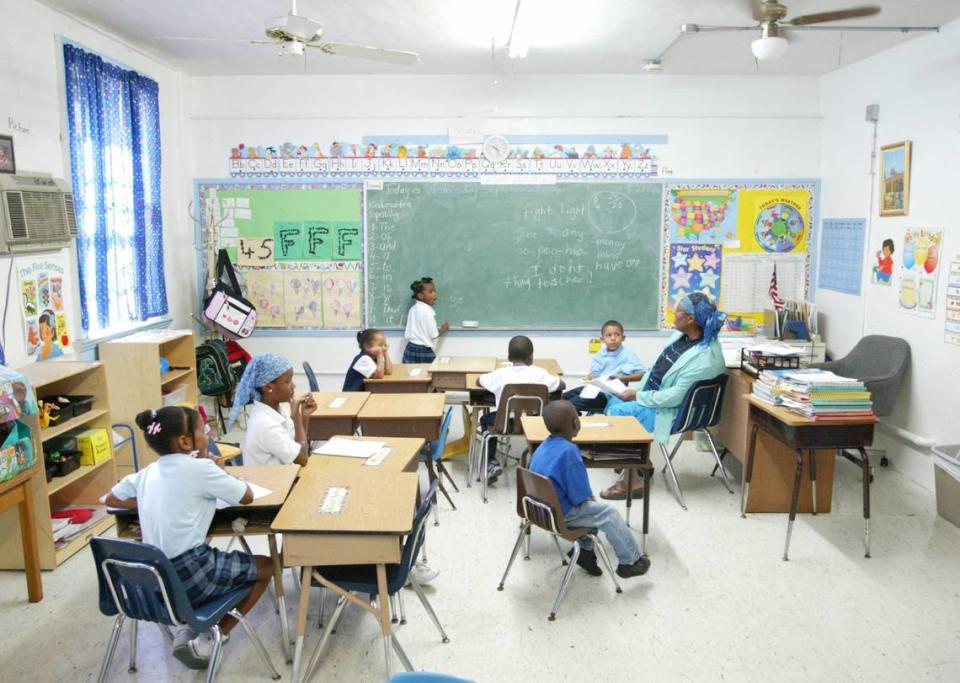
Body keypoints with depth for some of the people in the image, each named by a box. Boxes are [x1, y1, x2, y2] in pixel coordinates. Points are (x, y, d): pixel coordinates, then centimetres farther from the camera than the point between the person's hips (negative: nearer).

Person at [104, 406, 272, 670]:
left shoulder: (148, 472, 7)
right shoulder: (199, 468, -12)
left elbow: (111, 499, 22)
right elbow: (247, 496, -2)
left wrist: (155, 507, 13)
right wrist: (215, 467, 10)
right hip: (189, 576, -7)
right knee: (265, 567, 14)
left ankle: (187, 632, 21)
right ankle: (209, 640, 9)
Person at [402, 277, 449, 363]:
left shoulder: (412, 309, 10)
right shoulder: (427, 311, -13)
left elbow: (407, 333, 11)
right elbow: (434, 335, -11)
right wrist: (443, 330, 7)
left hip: (410, 349, 8)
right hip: (424, 351, -8)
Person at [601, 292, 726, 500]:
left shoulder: (704, 358, -27)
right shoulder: (681, 335, -1)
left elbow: (674, 397, -27)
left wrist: (637, 396, -19)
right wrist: (637, 391, 1)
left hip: (670, 411, -9)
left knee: (617, 412, -18)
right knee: (614, 401, 3)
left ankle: (633, 481, -7)